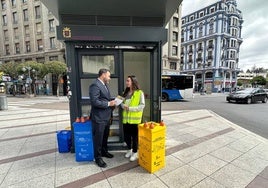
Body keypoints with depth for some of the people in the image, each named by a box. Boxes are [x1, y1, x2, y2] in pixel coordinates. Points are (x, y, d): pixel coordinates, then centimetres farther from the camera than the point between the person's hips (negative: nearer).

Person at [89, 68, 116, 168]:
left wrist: (113, 101, 3)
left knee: (105, 136, 23)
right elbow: (94, 101, -26)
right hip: (99, 118, -9)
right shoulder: (95, 85, -18)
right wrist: (108, 104, -21)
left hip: (106, 117, 10)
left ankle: (104, 152, 43)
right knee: (98, 138, 7)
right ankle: (98, 158, 25)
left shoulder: (104, 85, 12)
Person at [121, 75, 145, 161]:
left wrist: (130, 108, -18)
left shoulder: (139, 93, -9)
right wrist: (123, 105, -9)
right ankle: (129, 149, 39)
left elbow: (142, 106, -13)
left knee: (134, 136, 9)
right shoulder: (125, 92, 12)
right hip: (126, 118, 6)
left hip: (135, 118, -5)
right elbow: (122, 103, 15)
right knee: (126, 135, 15)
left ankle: (135, 152, 30)